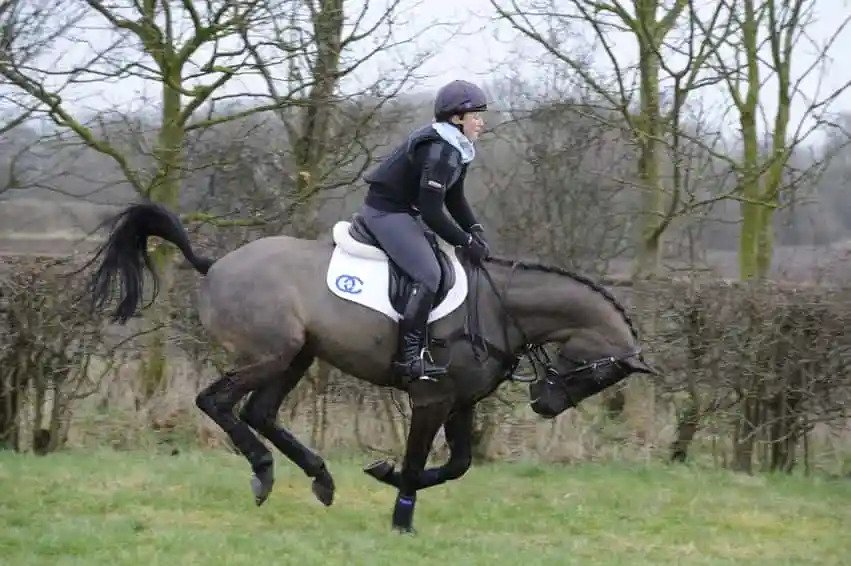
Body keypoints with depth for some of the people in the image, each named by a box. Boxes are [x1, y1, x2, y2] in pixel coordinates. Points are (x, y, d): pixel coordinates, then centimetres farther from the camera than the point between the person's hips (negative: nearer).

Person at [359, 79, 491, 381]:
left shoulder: (456, 149, 6)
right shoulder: (439, 152, -25)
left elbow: (454, 198, 15)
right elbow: (432, 213, -26)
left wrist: (475, 230, 1)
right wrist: (466, 242, -17)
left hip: (406, 211, 11)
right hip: (387, 211, -11)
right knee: (428, 275, -21)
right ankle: (409, 356, -21)